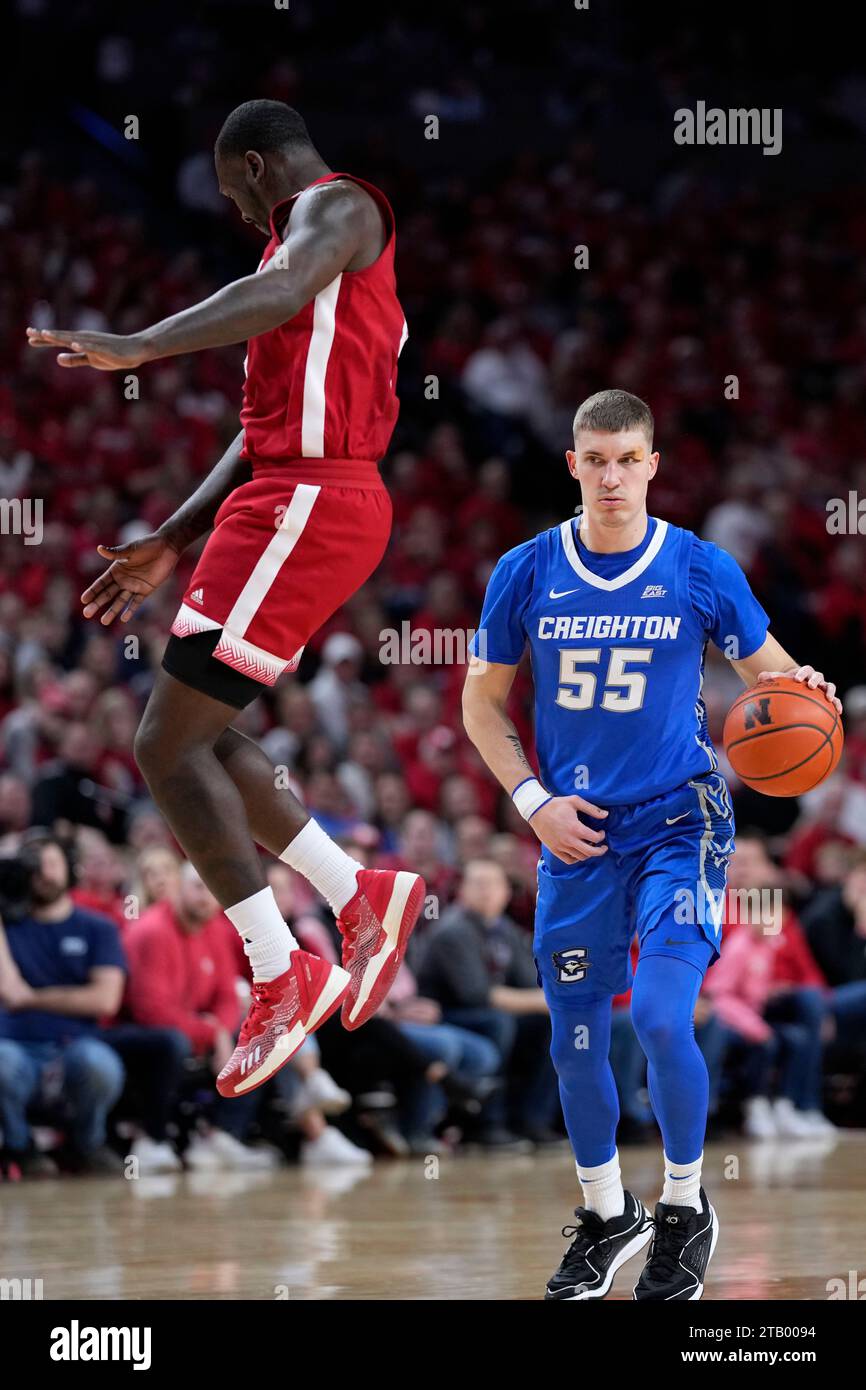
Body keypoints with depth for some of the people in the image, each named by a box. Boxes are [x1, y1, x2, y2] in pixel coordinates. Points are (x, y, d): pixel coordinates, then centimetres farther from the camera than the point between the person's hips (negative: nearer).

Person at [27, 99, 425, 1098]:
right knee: (191, 733, 16)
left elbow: (281, 291, -28)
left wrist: (136, 349, -36)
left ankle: (281, 977, -7)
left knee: (167, 745, -9)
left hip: (306, 507, -10)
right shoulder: (312, 243, 27)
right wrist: (170, 545, 23)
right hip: (295, 500, 10)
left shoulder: (336, 207, -4)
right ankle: (359, 897, 16)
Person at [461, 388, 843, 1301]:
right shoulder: (526, 573, 0)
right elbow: (482, 702, 9)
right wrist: (535, 801, -3)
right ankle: (607, 1217, 31)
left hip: (677, 822, -3)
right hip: (577, 834, 3)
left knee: (661, 1019, -19)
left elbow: (766, 670, 8)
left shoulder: (702, 571, -5)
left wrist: (800, 691, -17)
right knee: (575, 1039, 8)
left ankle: (685, 1211, 3)